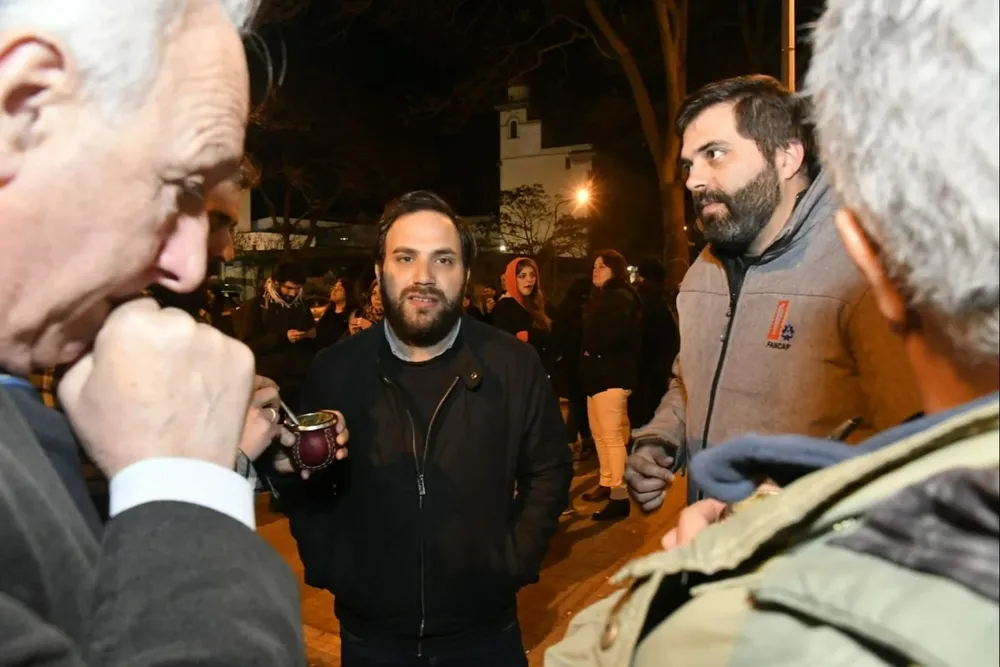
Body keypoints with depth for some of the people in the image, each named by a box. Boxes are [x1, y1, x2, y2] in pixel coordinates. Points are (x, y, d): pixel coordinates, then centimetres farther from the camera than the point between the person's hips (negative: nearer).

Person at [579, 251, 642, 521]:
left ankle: (620, 497, -8)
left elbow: (620, 330, -28)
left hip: (612, 374, -11)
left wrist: (594, 350, -14)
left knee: (612, 435, -11)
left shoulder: (620, 297, -11)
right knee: (600, 433, 17)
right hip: (598, 373, 11)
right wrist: (587, 354, 1)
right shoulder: (601, 297, 21)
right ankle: (607, 483, 29)